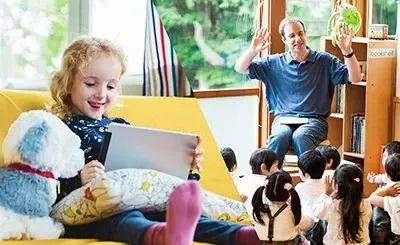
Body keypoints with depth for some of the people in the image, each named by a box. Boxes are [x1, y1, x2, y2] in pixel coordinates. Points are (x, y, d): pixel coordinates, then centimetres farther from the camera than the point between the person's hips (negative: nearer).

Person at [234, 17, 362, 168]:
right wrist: (253, 50, -11)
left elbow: (355, 78, 0)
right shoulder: (275, 63, 13)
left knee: (300, 136, -36)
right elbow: (240, 68, 10)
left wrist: (347, 51, -16)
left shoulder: (325, 61, 10)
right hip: (284, 118, 1)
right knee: (280, 136, -35)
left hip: (314, 120, -1)